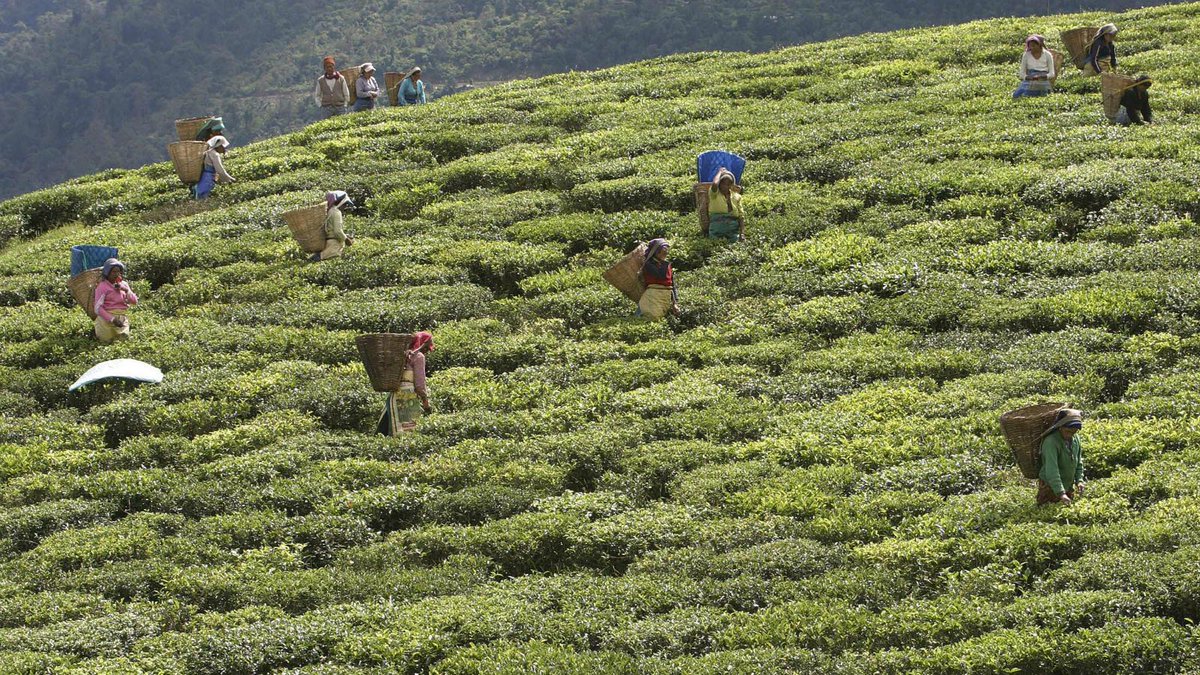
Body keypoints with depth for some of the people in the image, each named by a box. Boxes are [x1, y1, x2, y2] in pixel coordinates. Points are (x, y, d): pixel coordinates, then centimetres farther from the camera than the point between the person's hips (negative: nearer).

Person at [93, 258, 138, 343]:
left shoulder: (123, 284, 13)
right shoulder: (102, 286, -4)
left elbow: (134, 301, 9)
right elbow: (98, 308, -12)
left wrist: (126, 290, -8)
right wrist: (112, 319, -21)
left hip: (122, 317, 4)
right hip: (107, 317, -4)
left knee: (124, 338, -12)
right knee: (107, 342, -11)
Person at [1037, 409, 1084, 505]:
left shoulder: (1075, 440, 0)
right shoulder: (1051, 442, -24)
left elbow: (1079, 463, 16)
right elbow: (1052, 471, -32)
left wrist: (1079, 480, -1)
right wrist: (1061, 494, -40)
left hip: (1068, 488, 7)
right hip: (1050, 488, -7)